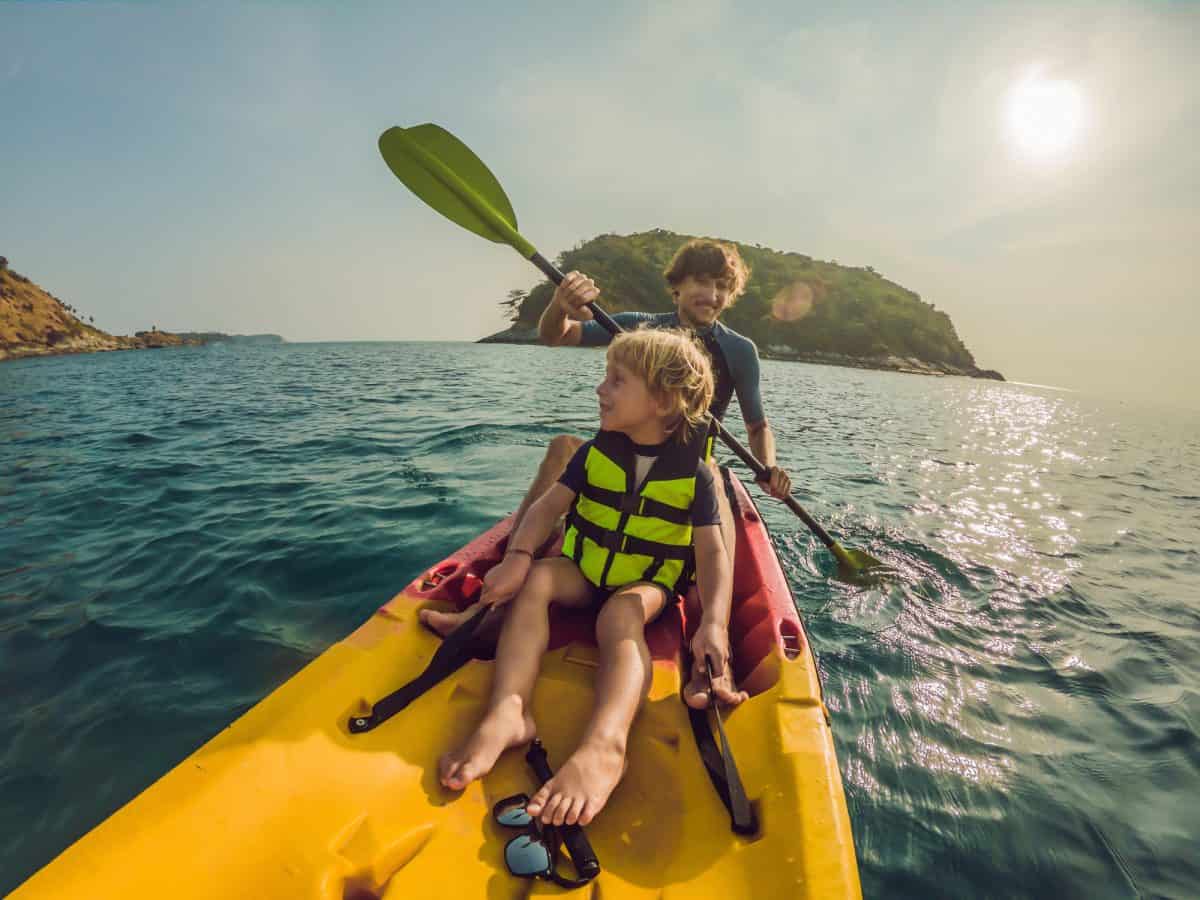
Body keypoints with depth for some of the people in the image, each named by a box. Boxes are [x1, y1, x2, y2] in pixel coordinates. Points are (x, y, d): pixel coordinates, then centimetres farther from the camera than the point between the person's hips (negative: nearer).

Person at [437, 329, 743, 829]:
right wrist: (517, 555, -26)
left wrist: (714, 623, -31)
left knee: (621, 614, -35)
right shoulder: (596, 451, -1)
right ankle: (508, 709, -40)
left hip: (647, 585, -3)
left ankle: (604, 741, -55)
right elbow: (550, 504, -8)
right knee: (535, 579, -26)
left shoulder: (694, 473, -9)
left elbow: (712, 551, -15)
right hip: (583, 568, 3)